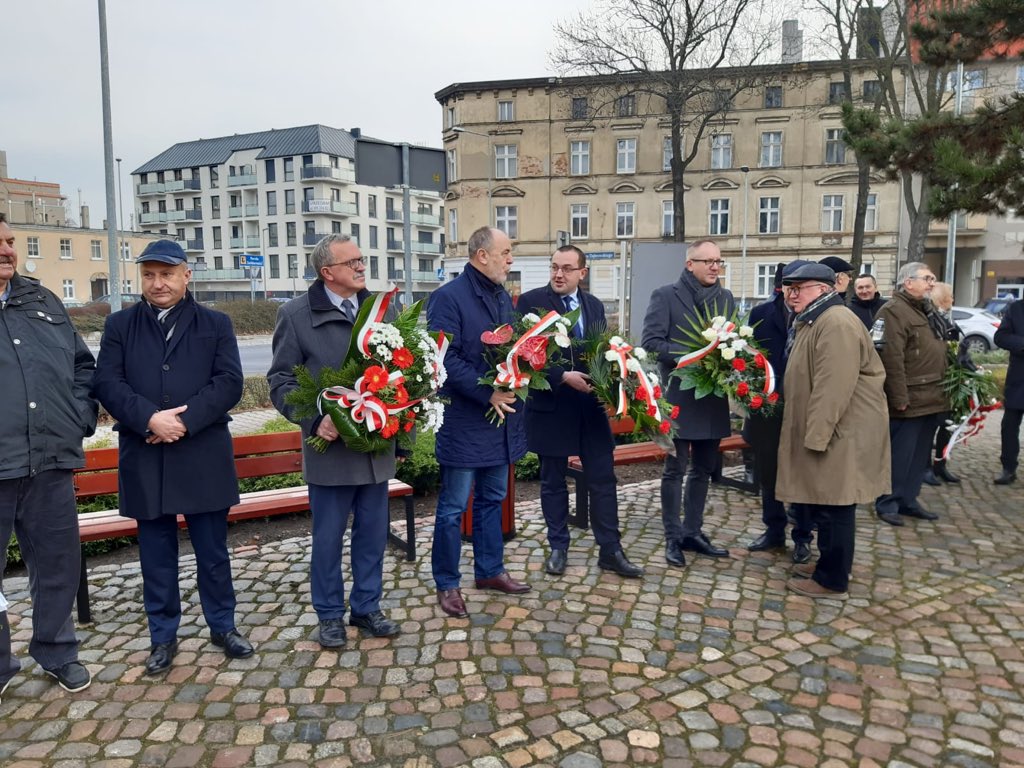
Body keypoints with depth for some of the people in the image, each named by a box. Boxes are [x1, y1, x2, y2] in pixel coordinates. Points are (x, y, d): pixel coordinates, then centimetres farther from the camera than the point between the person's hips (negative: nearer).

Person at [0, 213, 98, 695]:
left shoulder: (42, 302, 13)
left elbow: (82, 364, 17)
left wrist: (81, 418, 5)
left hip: (51, 462, 4)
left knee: (58, 564, 14)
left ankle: (57, 653, 32)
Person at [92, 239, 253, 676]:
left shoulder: (215, 324, 5)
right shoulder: (120, 325, 8)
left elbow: (229, 383, -5)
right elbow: (106, 383, -2)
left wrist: (184, 420, -17)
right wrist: (149, 418, -18)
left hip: (203, 456, -1)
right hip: (145, 459, 1)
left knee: (213, 550, 9)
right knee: (156, 554, 11)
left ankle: (223, 626, 26)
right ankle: (163, 636, 25)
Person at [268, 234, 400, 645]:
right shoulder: (296, 314, -5)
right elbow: (281, 379, -4)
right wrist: (314, 420, -17)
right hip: (331, 445, -3)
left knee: (372, 532, 14)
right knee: (328, 537, 9)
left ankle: (366, 606, 31)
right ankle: (330, 614, 27)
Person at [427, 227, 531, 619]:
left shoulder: (503, 297, 13)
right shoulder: (448, 297, -12)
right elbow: (445, 359, -19)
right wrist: (488, 394, -21)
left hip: (502, 419, 8)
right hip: (463, 423, -8)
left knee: (492, 499, 18)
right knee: (453, 507, 3)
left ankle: (490, 570, 32)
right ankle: (447, 584, 16)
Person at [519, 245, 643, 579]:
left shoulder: (595, 305, 10)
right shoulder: (531, 301, -6)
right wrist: (563, 376, -20)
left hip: (590, 404, 4)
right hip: (551, 405, -4)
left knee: (603, 479, 6)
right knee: (553, 481, 9)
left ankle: (610, 551, 16)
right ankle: (558, 548, 24)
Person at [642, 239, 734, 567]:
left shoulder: (727, 299, 11)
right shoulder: (665, 296, -6)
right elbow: (651, 341, -13)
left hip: (713, 397, 6)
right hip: (679, 397, -6)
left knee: (704, 469, 13)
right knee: (675, 469, 2)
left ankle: (692, 532, 26)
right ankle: (673, 538, 13)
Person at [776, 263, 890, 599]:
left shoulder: (837, 323, -20)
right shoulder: (814, 321, 16)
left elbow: (834, 387, -26)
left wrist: (816, 436, -24)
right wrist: (812, 434, 21)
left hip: (839, 434, -11)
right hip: (823, 431, 11)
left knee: (833, 507, -1)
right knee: (822, 504, 18)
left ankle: (832, 580, 9)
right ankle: (830, 564, 31)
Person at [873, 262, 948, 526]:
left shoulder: (928, 310, 17)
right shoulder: (893, 311, -13)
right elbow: (891, 358, -21)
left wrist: (944, 391, 18)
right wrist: (899, 398, -23)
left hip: (931, 398, 9)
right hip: (908, 400, -9)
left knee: (920, 455, 14)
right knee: (900, 455, -2)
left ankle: (908, 500, 24)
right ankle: (887, 504, 8)